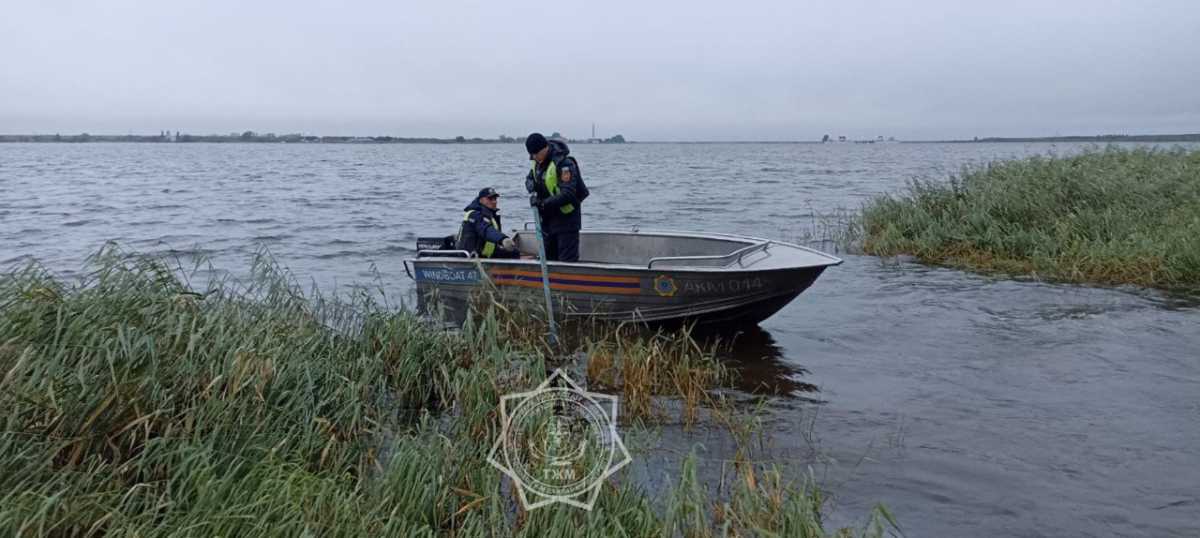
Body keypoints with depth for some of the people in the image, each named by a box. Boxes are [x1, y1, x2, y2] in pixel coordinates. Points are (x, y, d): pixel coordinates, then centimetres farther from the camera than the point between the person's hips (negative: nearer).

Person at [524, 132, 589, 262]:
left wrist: (544, 203, -33)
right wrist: (531, 185, -6)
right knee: (548, 258, 16)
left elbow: (568, 195, -28)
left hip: (566, 216, -8)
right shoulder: (537, 161, 4)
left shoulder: (564, 163, -22)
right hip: (547, 217, 9)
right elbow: (530, 177, 20)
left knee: (567, 260, -9)